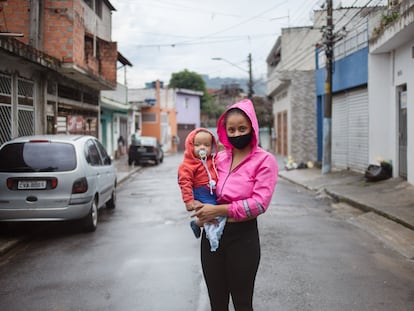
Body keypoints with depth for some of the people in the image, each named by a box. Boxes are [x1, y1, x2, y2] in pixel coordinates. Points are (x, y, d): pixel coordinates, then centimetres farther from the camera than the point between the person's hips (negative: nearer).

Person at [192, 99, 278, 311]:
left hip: (242, 236, -5)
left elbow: (260, 203, -17)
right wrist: (202, 210, -1)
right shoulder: (219, 158, 8)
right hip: (212, 233, 5)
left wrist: (218, 210, -18)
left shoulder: (264, 160, -9)